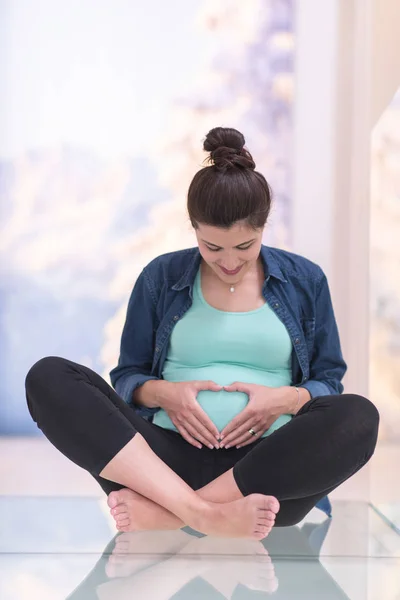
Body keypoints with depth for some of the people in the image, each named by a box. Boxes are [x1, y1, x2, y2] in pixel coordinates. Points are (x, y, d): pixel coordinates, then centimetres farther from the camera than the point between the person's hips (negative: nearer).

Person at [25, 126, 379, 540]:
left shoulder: (305, 280, 12)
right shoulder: (160, 278, 12)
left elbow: (330, 382, 13)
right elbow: (126, 377, 15)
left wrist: (287, 399, -9)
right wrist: (162, 392, -8)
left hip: (267, 463, 0)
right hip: (168, 455, 1)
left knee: (358, 417, -32)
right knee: (49, 378, -21)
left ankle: (163, 511, -29)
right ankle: (202, 513, -37)